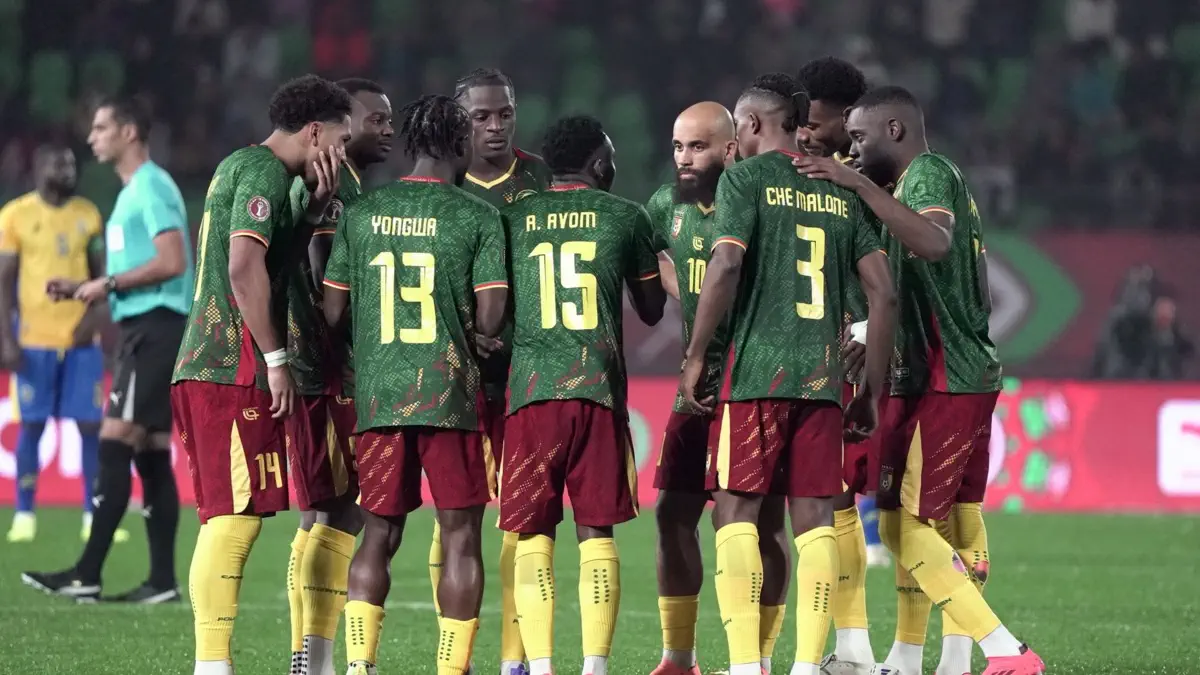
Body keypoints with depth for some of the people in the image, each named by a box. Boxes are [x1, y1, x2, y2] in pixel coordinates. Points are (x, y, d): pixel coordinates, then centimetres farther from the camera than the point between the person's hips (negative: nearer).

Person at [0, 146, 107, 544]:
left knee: (90, 424, -1)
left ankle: (93, 517, 5)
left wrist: (95, 311, -6)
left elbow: (100, 272, 12)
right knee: (32, 425, 0)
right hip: (34, 341, -3)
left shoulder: (88, 214, 8)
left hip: (81, 338, 3)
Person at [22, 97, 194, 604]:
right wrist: (79, 289, 14)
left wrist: (108, 283, -14)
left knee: (115, 443, -13)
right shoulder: (132, 192, 21)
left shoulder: (152, 187, -10)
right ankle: (163, 580, 6)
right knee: (150, 453, 7)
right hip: (142, 328, 10)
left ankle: (87, 574, -15)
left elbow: (172, 262, -20)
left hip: (155, 328, -10)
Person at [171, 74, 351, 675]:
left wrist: (318, 206, 13)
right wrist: (276, 359, -17)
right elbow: (245, 267, -20)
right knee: (235, 519, -11)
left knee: (223, 521, 10)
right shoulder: (264, 173, -9)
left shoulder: (238, 166, 22)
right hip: (235, 371, -10)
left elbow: (288, 266, 26)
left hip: (203, 367, 10)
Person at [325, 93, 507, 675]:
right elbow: (489, 319, -9)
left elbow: (331, 311, 6)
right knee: (460, 537, 4)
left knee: (379, 534, 11)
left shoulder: (360, 213, 6)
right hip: (451, 396, -3)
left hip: (377, 395, 3)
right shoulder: (478, 217, -4)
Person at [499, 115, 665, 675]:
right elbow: (652, 311, 19)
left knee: (534, 537, 2)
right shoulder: (625, 217, 8)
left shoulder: (513, 219, 10)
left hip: (531, 389, 0)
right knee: (595, 531, 4)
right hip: (599, 387, 0)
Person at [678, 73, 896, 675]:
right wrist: (871, 393, 16)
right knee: (814, 518, 5)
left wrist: (695, 356, -6)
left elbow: (726, 265, -13)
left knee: (736, 513, -1)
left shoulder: (746, 178, 0)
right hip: (823, 375, 5)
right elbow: (883, 293, 11)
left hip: (757, 371, -5)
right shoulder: (840, 191, 15)